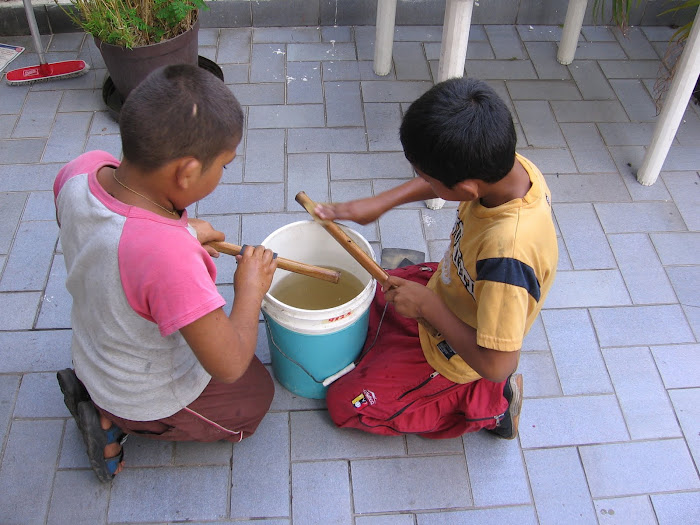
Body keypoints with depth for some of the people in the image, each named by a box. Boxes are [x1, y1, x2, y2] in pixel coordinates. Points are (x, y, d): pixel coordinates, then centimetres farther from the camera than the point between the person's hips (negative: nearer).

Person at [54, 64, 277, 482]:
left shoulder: (82, 170, -23)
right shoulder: (167, 255, -46)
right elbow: (229, 366, -35)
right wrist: (251, 290, -18)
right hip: (151, 397, -7)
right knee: (256, 394, 22)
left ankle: (94, 391, 17)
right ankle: (115, 421, 9)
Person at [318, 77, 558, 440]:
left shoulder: (508, 252, -44)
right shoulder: (506, 165, -22)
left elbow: (495, 364, -36)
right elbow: (444, 179, 2)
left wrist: (427, 305, -28)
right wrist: (378, 203, -4)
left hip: (455, 353, -8)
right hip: (446, 286, 8)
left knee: (345, 404, 3)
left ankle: (487, 400, 5)